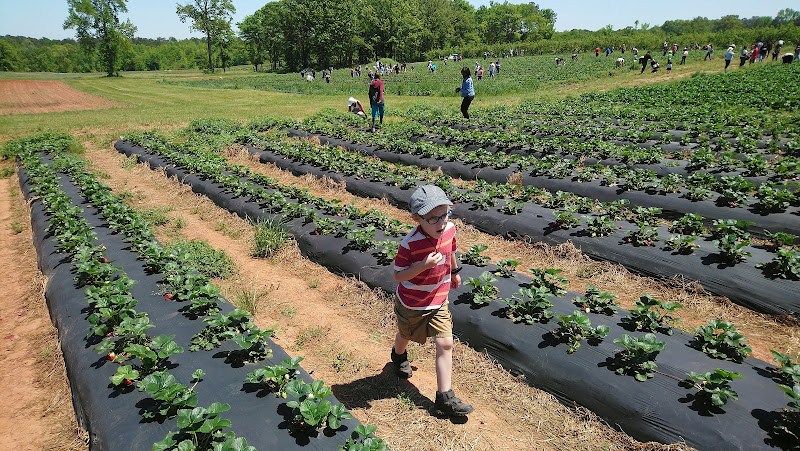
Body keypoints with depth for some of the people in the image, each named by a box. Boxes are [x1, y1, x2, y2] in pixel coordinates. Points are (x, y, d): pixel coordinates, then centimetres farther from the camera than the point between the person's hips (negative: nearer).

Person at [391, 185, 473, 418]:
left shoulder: (449, 229, -15)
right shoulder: (409, 244, -31)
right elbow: (398, 275, -23)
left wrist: (454, 271, 25)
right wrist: (424, 265, -38)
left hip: (438, 302, 3)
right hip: (411, 303, -3)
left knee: (445, 344, -5)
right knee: (405, 335, 24)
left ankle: (445, 398, 5)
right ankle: (399, 356, 60)